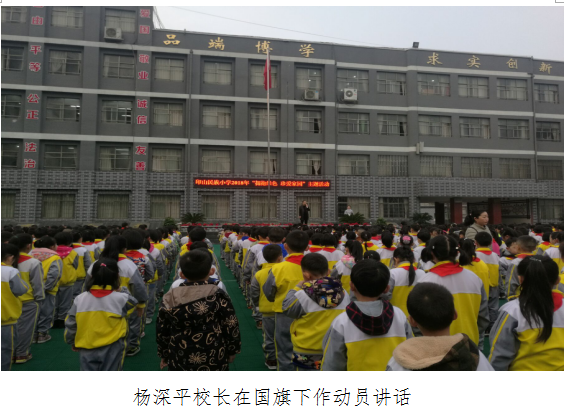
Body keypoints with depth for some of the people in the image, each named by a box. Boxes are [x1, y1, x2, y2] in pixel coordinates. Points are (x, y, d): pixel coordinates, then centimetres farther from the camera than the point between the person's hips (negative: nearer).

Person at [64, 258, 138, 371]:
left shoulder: (80, 299, -7)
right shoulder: (120, 298, -17)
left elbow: (70, 325, 2)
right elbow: (132, 302, 4)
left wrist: (72, 343, 17)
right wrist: (121, 289, 11)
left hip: (87, 350, 2)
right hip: (111, 349, -2)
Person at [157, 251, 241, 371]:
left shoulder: (170, 299, -7)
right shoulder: (218, 296, -14)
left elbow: (162, 331, 3)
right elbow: (231, 326, -8)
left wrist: (164, 355, 17)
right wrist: (232, 350, 7)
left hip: (179, 360, 2)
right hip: (213, 359, -1)